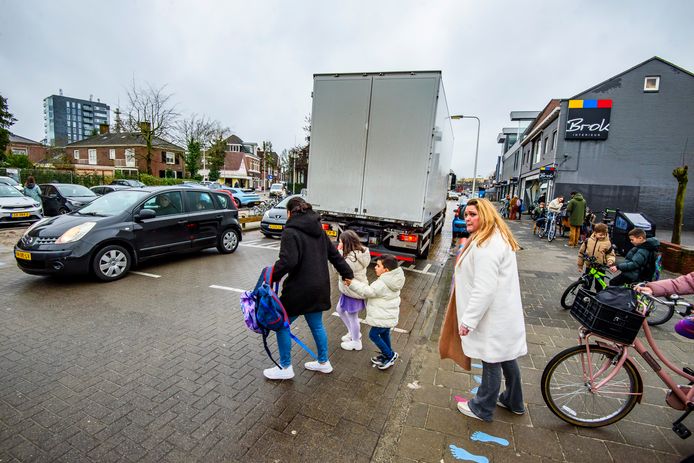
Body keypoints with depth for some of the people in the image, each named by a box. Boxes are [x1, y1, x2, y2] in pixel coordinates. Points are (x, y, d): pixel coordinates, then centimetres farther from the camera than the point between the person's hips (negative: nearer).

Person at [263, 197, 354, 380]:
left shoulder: (290, 232, -14)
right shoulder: (319, 230, 10)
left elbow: (288, 261, -27)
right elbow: (334, 255, 15)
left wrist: (273, 275, -13)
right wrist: (347, 274, 23)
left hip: (299, 289, -8)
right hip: (319, 288, 8)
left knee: (281, 324, 11)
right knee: (317, 325, 22)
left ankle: (285, 368, 23)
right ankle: (323, 362, 37)